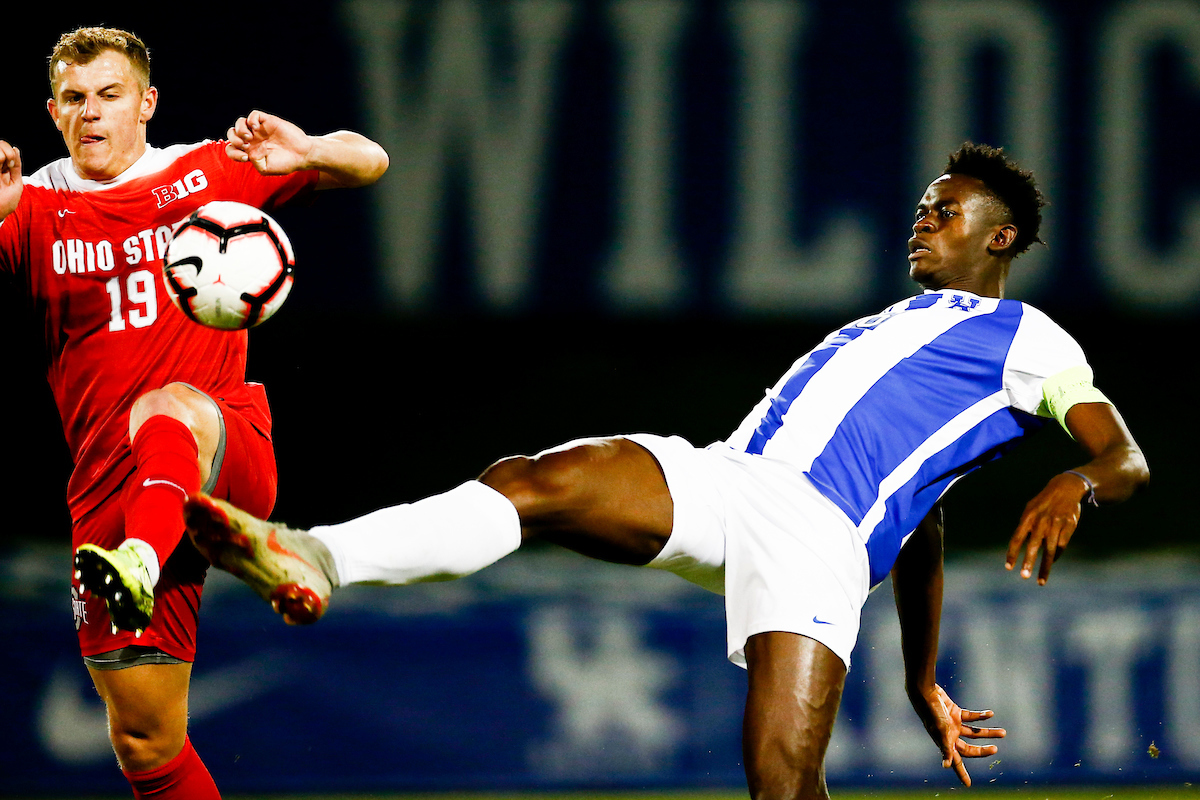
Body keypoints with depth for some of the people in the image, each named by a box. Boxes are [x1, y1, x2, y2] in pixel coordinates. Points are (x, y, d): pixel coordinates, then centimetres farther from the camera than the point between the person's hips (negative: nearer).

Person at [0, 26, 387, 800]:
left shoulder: (211, 173, 11)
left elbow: (369, 161, 13)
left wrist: (303, 152, -10)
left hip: (231, 452, -2)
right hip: (110, 488, 3)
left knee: (164, 409, -39)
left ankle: (140, 562, -66)